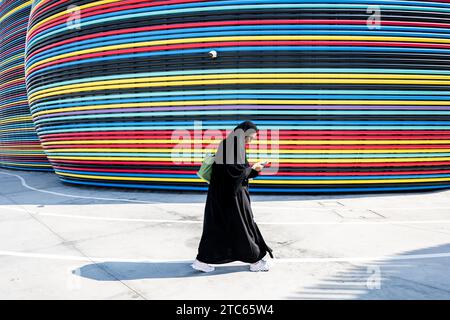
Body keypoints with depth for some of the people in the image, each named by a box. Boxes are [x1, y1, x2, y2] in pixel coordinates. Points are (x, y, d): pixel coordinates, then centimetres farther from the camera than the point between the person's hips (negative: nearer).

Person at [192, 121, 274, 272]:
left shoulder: (227, 143, 13)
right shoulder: (235, 145, -17)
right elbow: (238, 170, -22)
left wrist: (253, 169, 13)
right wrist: (252, 168, -5)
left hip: (221, 192, 9)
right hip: (232, 193, -9)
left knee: (216, 226, 12)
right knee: (242, 224, 4)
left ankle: (201, 260, 15)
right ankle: (255, 261, 19)